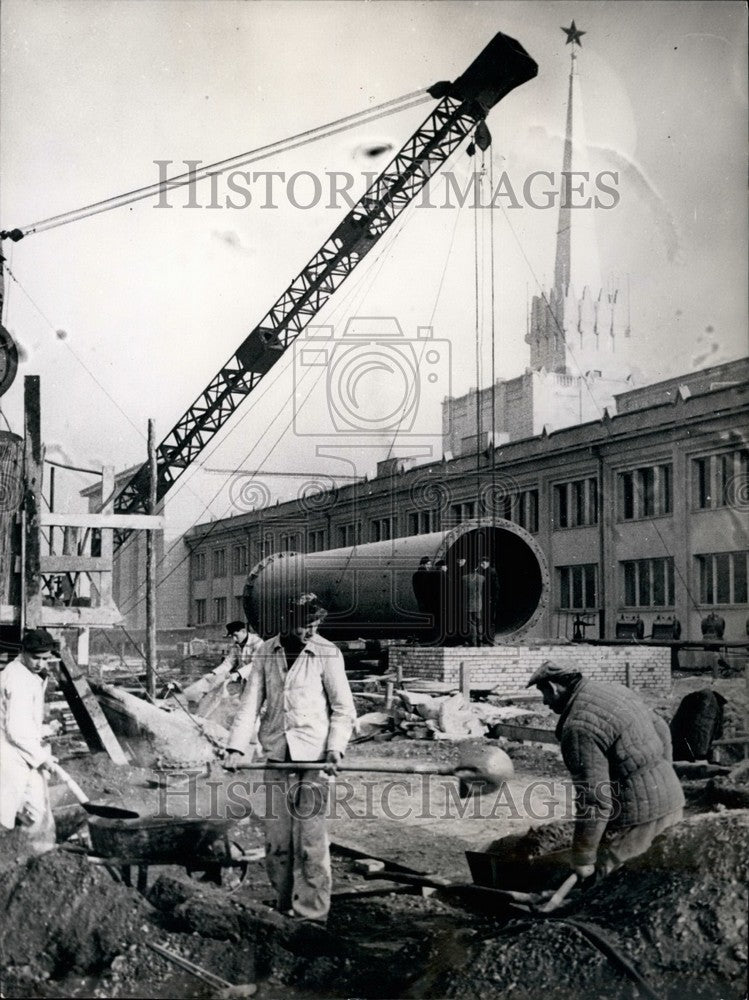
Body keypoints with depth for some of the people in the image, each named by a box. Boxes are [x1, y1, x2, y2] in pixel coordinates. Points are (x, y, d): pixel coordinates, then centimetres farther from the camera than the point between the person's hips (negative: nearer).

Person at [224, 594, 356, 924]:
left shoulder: (327, 653, -3)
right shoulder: (266, 652, 6)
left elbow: (343, 708, 0)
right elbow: (250, 703, 7)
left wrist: (335, 748, -13)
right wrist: (235, 747, -3)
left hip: (315, 757, -3)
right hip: (277, 757, 4)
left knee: (310, 838, -6)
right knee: (276, 840, 7)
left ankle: (311, 915, 1)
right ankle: (286, 907, 22)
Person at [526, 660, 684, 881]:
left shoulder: (578, 728, -19)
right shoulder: (613, 689, 9)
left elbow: (594, 800, -21)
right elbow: (661, 731, 20)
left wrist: (582, 859, -12)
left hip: (639, 817, -9)